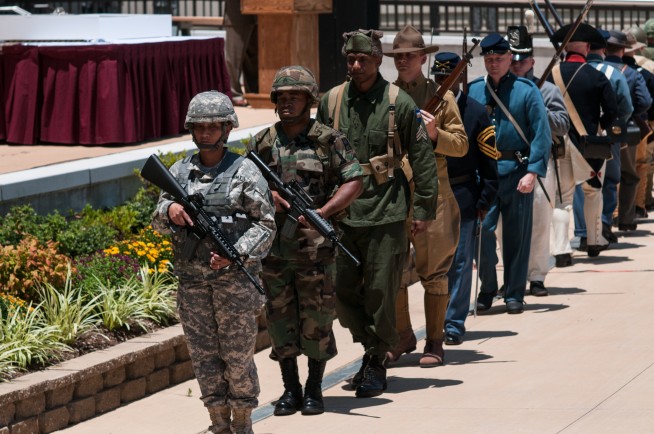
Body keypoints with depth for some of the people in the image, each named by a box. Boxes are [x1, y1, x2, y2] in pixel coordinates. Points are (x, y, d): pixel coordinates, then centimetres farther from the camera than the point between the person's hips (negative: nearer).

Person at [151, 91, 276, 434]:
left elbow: (266, 224, -4)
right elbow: (158, 221, 13)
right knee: (204, 354, 7)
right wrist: (169, 210, -10)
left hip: (234, 277, -4)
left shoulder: (244, 171, -3)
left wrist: (236, 253, -17)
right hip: (191, 278, 4)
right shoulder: (179, 171, 10)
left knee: (238, 354, 0)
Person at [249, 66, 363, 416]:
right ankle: (290, 389, 15)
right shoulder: (262, 143, 9)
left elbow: (354, 182, -4)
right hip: (274, 246, 3)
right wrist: (267, 194, -7)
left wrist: (322, 212, -15)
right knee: (280, 316, 6)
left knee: (316, 318, 1)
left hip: (315, 246, -3)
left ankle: (314, 389, 12)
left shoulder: (329, 140, -1)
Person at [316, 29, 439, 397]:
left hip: (385, 213, -3)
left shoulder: (399, 103, -3)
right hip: (342, 211, 4)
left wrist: (424, 209, -2)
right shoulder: (332, 101, 6)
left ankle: (377, 364, 11)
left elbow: (423, 157, 1)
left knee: (380, 291, -1)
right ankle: (372, 346, 25)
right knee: (342, 290, 5)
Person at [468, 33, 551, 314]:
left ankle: (514, 294, 13)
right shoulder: (472, 91, 6)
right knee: (482, 230, -5)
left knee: (517, 235, 4)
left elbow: (542, 134, -5)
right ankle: (487, 290, 11)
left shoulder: (526, 90, -2)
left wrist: (533, 172, -14)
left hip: (516, 171, -2)